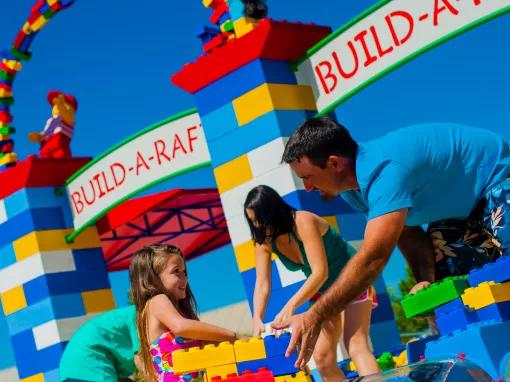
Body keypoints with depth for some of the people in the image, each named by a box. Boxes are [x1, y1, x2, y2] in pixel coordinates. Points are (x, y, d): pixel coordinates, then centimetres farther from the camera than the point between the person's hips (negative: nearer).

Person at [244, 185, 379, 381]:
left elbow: (320, 272, -35)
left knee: (356, 346, -22)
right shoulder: (264, 240, -8)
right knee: (322, 355, 0)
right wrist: (257, 319, -30)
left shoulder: (304, 222, -29)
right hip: (322, 290, 7)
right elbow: (262, 284, -13)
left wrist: (290, 306, -44)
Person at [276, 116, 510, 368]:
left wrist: (313, 318, -48)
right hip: (460, 202, 9)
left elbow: (373, 258, -48)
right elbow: (407, 232, -5)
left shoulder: (384, 170, -40)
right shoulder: (352, 186, -9)